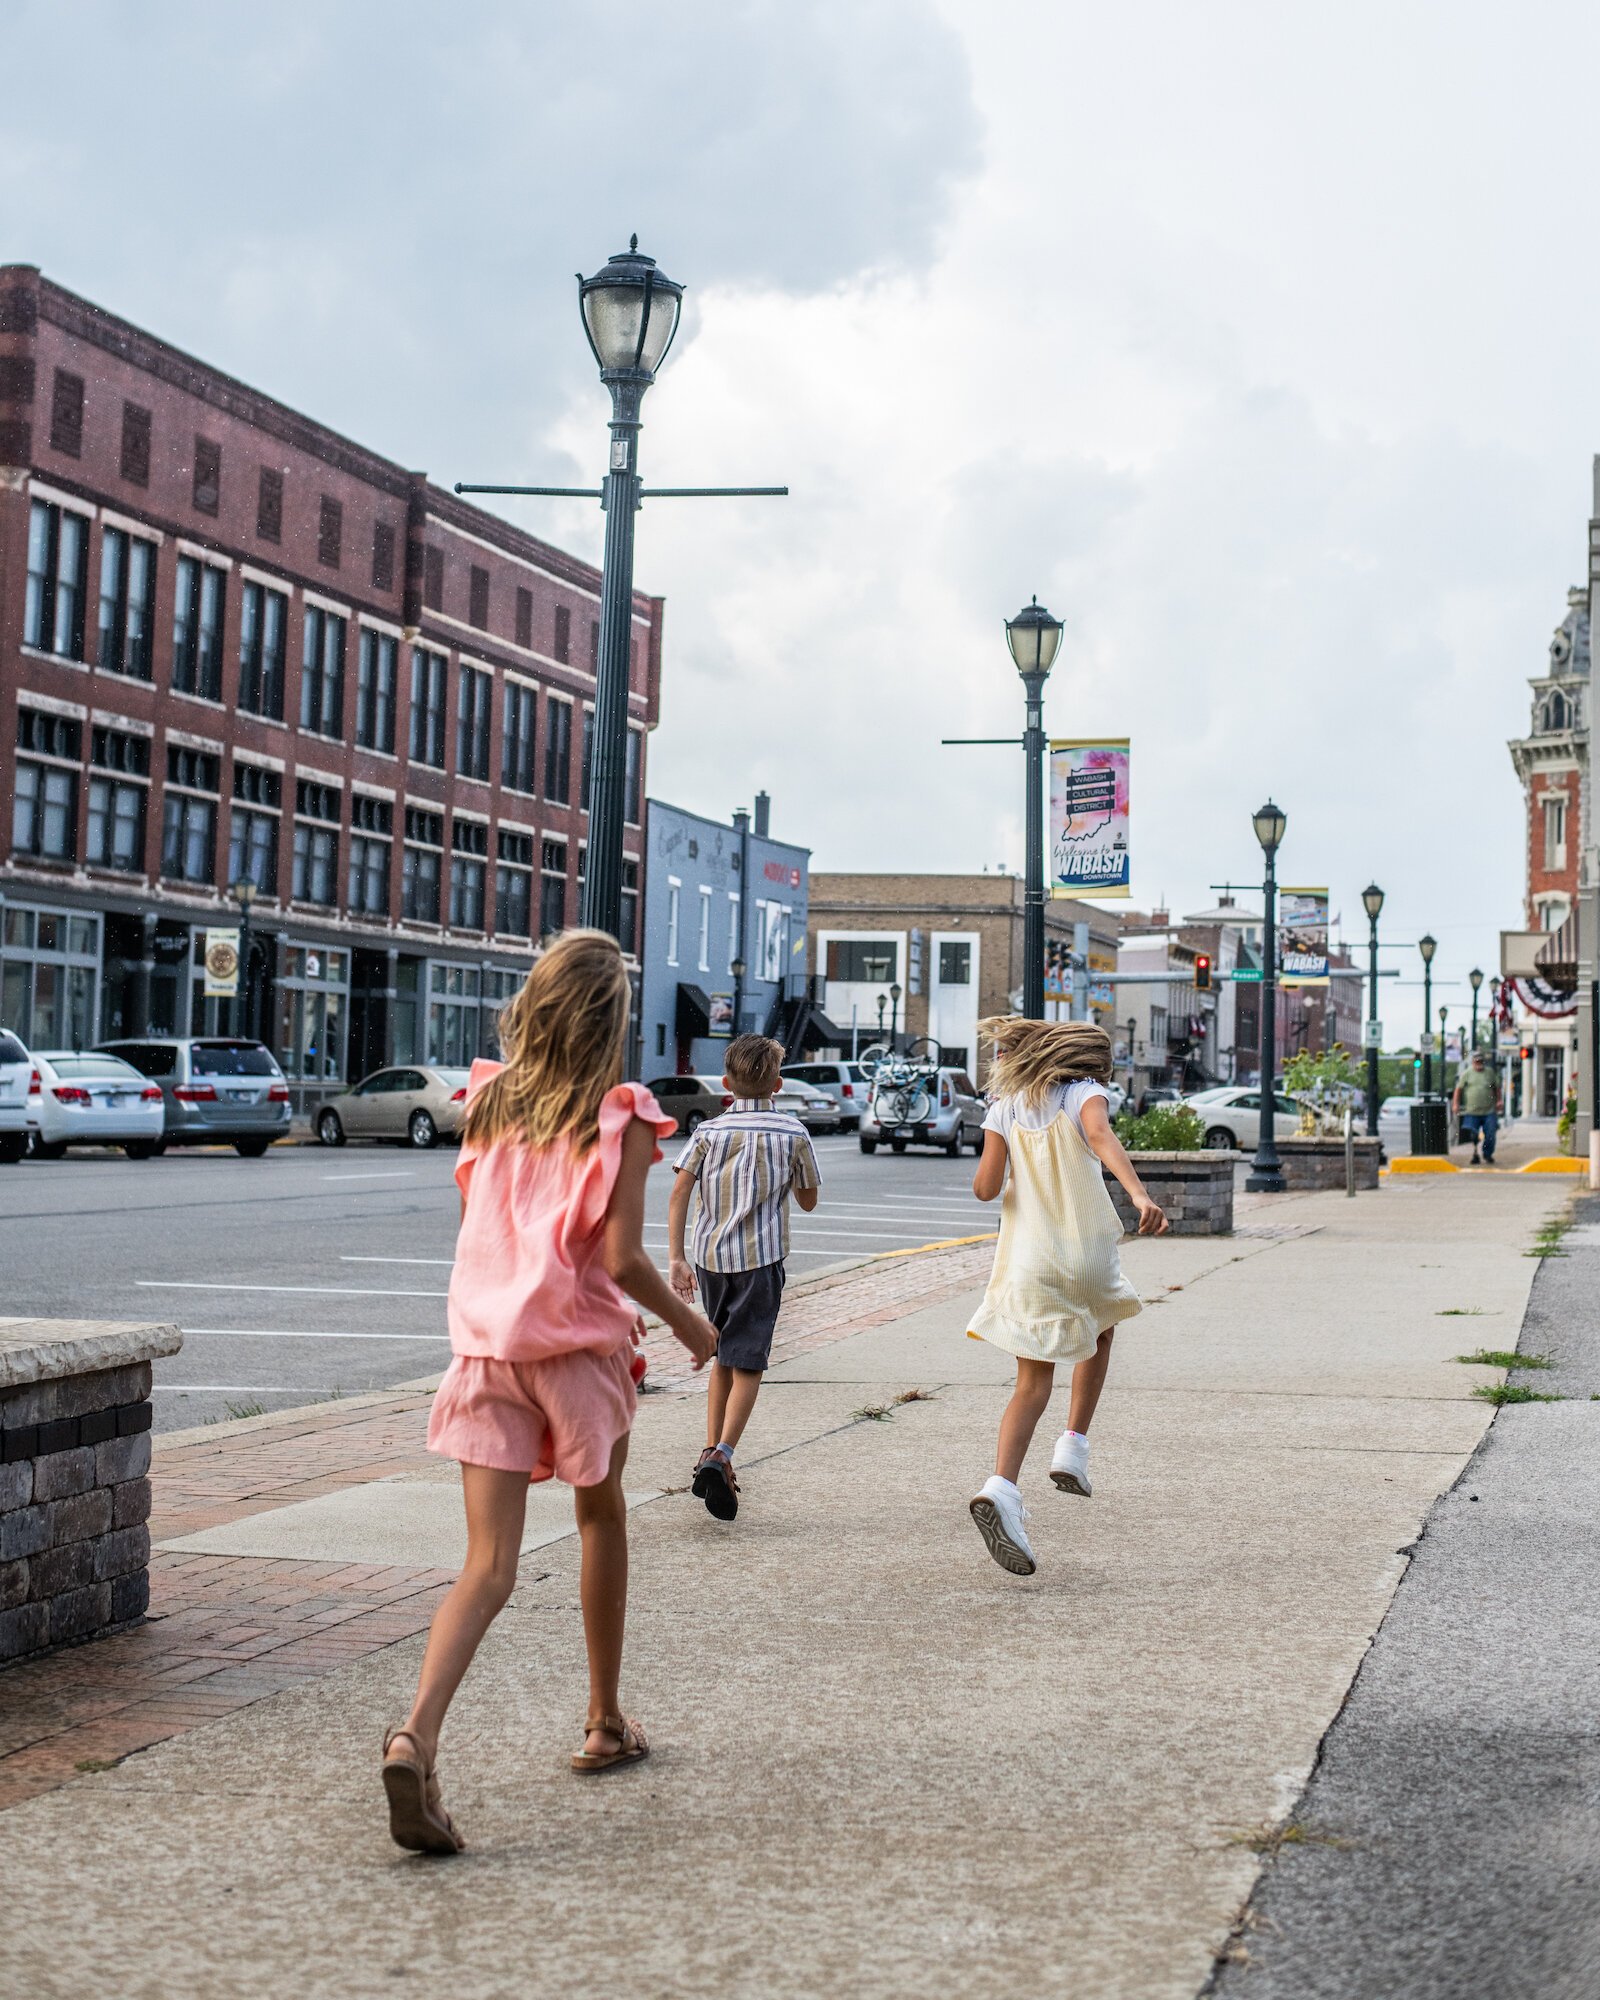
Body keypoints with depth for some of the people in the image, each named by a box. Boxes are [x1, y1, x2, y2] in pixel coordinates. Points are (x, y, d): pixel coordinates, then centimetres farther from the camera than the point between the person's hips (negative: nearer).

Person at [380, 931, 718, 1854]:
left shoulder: (490, 1102, 5)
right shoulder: (621, 1118, -9)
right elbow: (623, 1258, -13)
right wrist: (686, 1319, 2)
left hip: (485, 1343, 3)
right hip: (579, 1344, -3)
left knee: (490, 1564, -1)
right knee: (603, 1517, 22)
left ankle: (416, 1736, -23)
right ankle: (606, 1721, 33)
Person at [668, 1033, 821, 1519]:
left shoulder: (709, 1131, 3)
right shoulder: (792, 1133, 0)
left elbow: (679, 1193, -7)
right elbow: (808, 1201, 9)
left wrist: (676, 1258, -7)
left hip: (711, 1255, 3)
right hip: (761, 1259, -3)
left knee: (722, 1356, 20)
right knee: (747, 1366, -3)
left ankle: (710, 1452, 19)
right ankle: (721, 1456, -21)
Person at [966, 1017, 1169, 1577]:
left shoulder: (1004, 1109, 8)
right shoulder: (1084, 1093, -1)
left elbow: (986, 1187, -2)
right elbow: (1100, 1135, -24)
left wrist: (987, 1177, 22)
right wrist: (1140, 1195, -38)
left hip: (1027, 1259, 2)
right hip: (1086, 1254, -2)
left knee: (1033, 1383, 4)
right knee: (1098, 1337, 31)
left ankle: (1002, 1487, -19)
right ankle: (1073, 1447, 19)